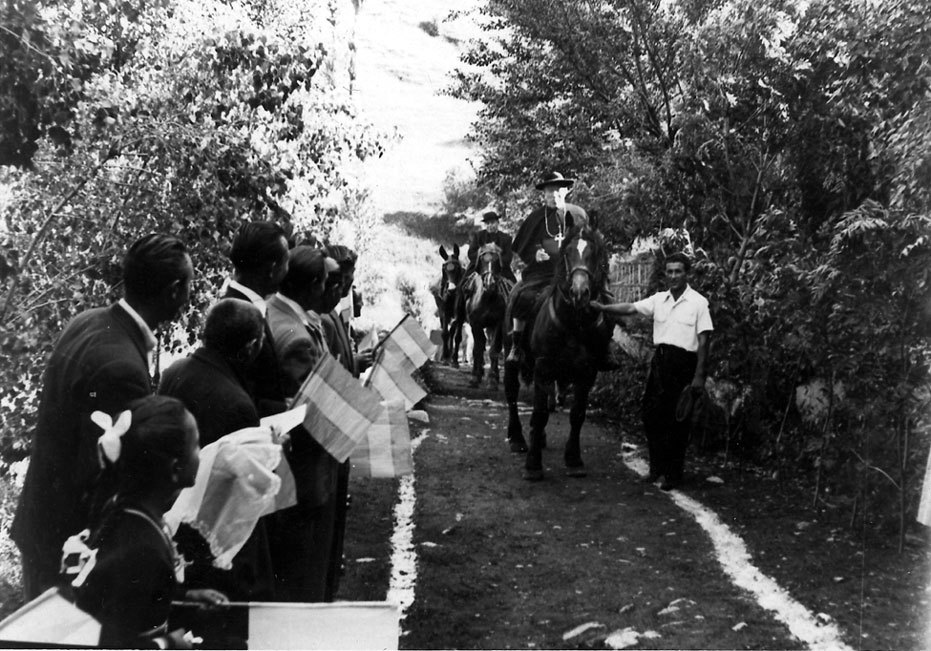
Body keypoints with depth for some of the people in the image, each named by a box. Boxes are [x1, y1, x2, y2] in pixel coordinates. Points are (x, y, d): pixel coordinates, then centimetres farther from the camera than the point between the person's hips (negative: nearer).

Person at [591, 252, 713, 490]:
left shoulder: (698, 302, -7)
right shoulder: (659, 299, 7)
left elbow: (703, 341, -9)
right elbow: (630, 308, 3)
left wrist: (699, 375, -12)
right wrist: (603, 308, -12)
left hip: (684, 363, -5)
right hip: (660, 360, 5)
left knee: (677, 420, 2)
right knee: (651, 414, 9)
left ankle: (673, 474, 14)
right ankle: (657, 466, 25)